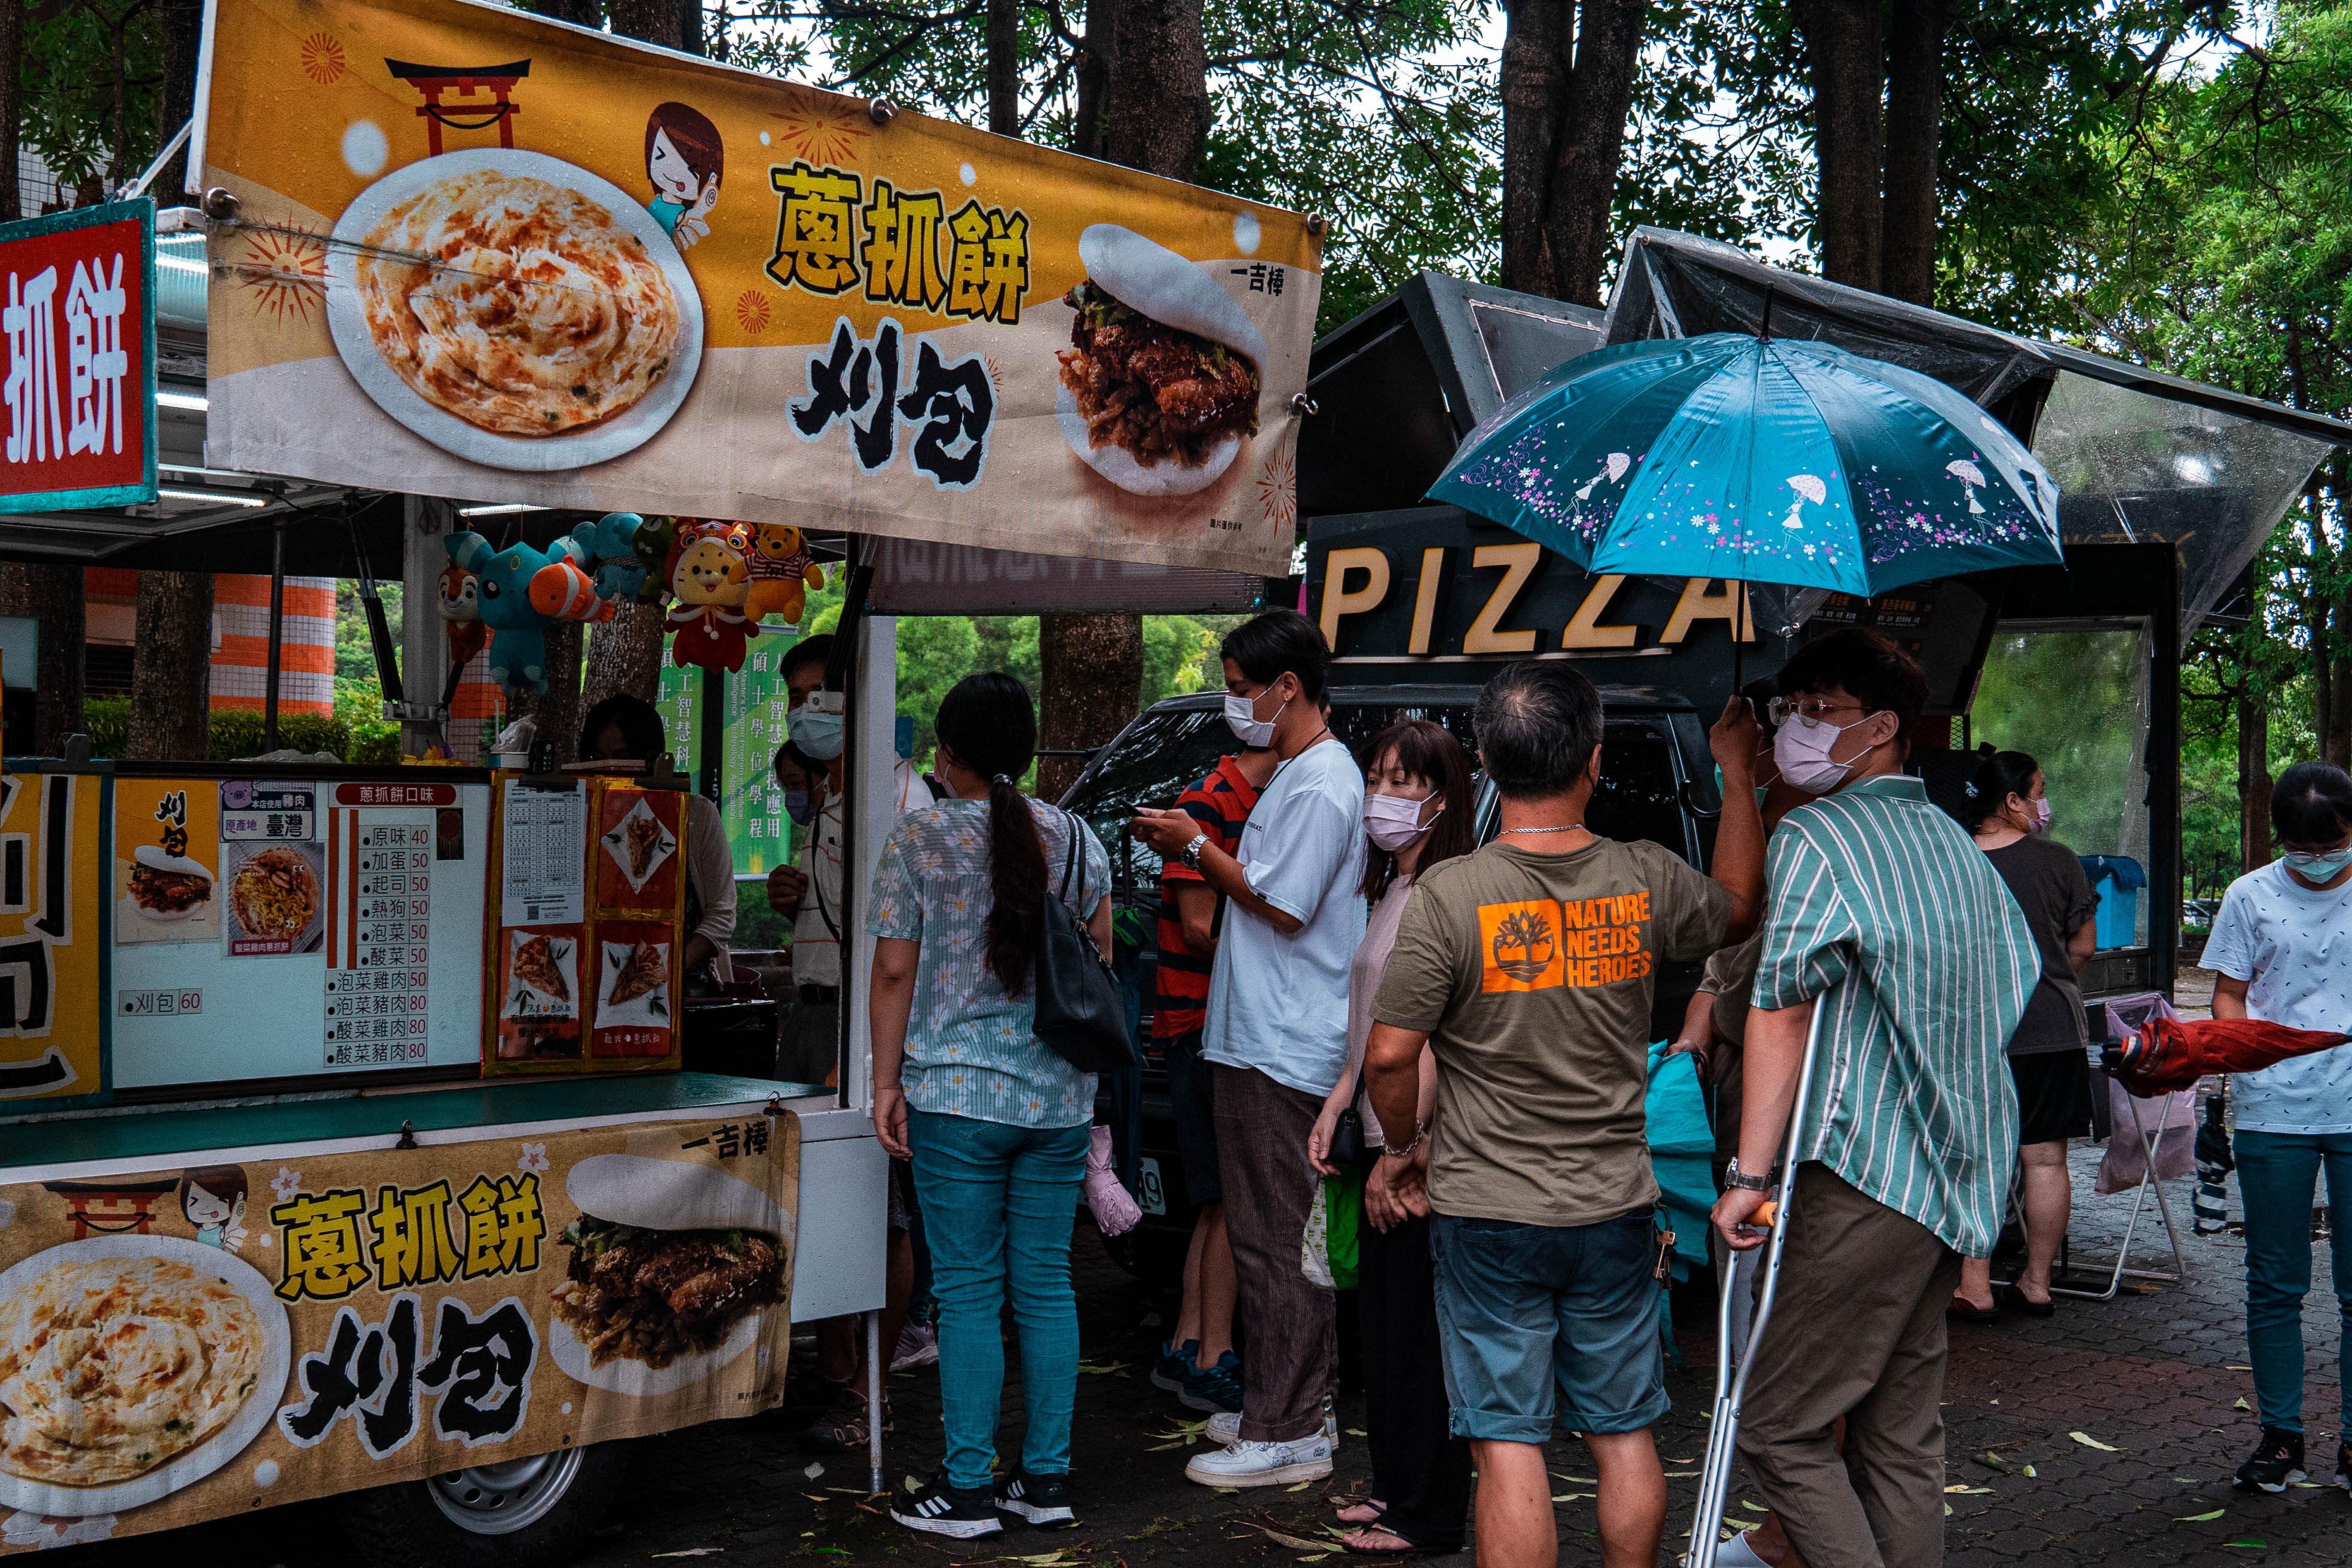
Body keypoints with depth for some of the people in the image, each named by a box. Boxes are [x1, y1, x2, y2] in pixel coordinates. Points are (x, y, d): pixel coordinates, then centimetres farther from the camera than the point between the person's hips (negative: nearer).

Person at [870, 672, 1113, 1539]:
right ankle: (1047, 1477, 16)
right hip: (1060, 1096, 4)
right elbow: (1102, 955, 12)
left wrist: (887, 1083, 0)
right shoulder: (1075, 836, 7)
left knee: (969, 1290, 1)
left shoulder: (917, 838, -5)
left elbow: (894, 970, -6)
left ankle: (966, 1488, 6)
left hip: (958, 1091, -4)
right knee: (1045, 1283, 9)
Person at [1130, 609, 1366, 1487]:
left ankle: (1286, 1437, 1)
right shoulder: (1299, 772, 17)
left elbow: (1282, 906, -18)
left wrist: (1198, 849, -8)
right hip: (1264, 1043, 11)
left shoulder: (1321, 783, -16)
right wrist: (1194, 850, 10)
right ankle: (1291, 1406, 25)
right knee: (1275, 1236, 16)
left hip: (1285, 1052, -11)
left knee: (1276, 1240, -6)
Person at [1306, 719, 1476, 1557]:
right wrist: (1335, 1108, 13)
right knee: (1381, 1322, 16)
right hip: (1388, 1141, 10)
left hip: (1427, 1149, -9)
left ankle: (1428, 1518, 9)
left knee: (1421, 1332, -1)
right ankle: (1395, 1487, 28)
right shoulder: (1389, 890, 15)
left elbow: (1435, 1039, -20)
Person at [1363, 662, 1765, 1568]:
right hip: (1617, 1212, 3)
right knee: (1625, 1435, 15)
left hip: (1486, 1214, -3)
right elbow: (1739, 907, 18)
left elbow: (1390, 1055, -13)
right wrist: (1736, 771, 27)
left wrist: (1402, 1147, 7)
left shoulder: (1449, 895, -15)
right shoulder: (1646, 882, -5)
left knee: (1509, 1446, 3)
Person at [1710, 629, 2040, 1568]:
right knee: (1902, 1430, 13)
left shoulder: (1814, 837, -9)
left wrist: (1749, 1172, -17)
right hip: (1959, 1174, 8)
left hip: (1867, 1177, -8)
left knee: (1780, 1427, -3)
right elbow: (2014, 982, 21)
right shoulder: (1954, 840, 15)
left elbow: (1780, 1009, -17)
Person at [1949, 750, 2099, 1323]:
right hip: (2052, 1028, 1)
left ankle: (1975, 1289, 2)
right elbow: (2083, 947, 6)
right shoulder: (2059, 861, -2)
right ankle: (2036, 1283, 16)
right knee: (2046, 1160, 8)